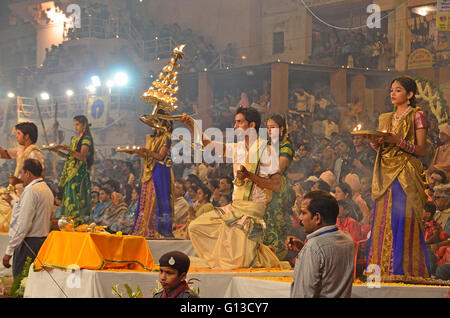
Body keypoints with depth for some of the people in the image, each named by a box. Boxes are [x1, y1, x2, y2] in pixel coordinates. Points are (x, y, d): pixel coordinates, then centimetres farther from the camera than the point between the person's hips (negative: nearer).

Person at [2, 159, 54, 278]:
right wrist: (13, 201, 33)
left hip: (29, 243, -10)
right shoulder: (47, 190, 15)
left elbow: (24, 224, -19)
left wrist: (9, 250, -18)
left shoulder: (31, 191, -13)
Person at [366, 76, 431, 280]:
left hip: (406, 174, -6)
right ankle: (384, 269, 5)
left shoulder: (417, 116, -1)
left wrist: (399, 141, -17)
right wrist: (375, 142, -3)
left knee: (403, 220, -10)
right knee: (383, 220, 2)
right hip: (386, 174, 6)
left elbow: (422, 150, -6)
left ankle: (404, 269, -7)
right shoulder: (386, 118, 19)